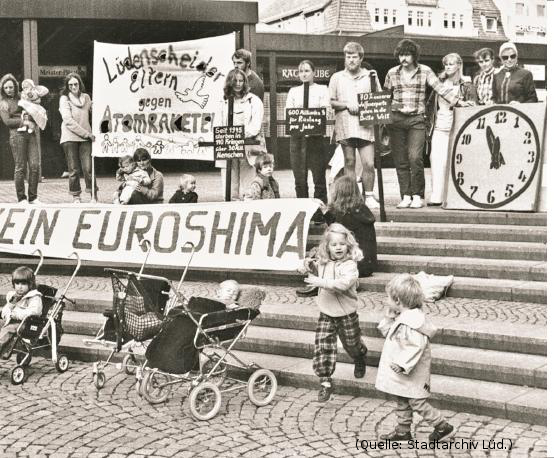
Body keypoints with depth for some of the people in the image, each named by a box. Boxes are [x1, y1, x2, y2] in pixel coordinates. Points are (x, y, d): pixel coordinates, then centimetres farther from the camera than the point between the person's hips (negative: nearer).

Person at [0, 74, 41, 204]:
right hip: (17, 135, -4)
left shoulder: (21, 98, 16)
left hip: (30, 134, 4)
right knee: (20, 167, -3)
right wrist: (23, 122, -14)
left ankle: (33, 197, 6)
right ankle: (21, 198, 6)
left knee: (35, 165, -2)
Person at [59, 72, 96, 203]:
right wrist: (86, 133, -12)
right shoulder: (64, 99, 0)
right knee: (74, 169, 1)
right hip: (70, 138, -2)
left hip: (85, 138, 2)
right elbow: (68, 121, -9)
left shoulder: (86, 97, 10)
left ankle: (93, 195, 3)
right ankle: (76, 196, 11)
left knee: (88, 168, -6)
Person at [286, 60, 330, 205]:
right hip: (297, 137, 2)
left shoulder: (322, 89, 11)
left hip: (317, 136, -2)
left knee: (319, 177, -5)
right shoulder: (293, 91, 19)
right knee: (299, 179, 0)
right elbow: (287, 112, 9)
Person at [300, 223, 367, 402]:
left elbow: (344, 283, -37)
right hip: (326, 314, 4)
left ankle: (360, 359, 52)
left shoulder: (349, 265, -18)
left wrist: (321, 281, -38)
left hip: (346, 314, -3)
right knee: (323, 347, -5)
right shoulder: (323, 263, 0)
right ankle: (325, 382, 4)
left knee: (352, 345, 17)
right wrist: (307, 265, 1)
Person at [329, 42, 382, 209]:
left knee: (369, 164, -6)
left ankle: (369, 197, 4)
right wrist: (347, 105, -8)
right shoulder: (337, 77, 12)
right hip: (345, 126, 0)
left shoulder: (370, 76, 12)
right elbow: (330, 102, 8)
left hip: (365, 126, 0)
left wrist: (374, 81, -5)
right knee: (349, 162, 3)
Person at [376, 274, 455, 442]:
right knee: (402, 401, 18)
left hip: (412, 373, -10)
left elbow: (416, 347, -31)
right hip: (402, 372, 10)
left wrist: (402, 365, -29)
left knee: (417, 403, 1)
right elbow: (387, 333, 18)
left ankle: (443, 426, 13)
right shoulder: (402, 318, 6)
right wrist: (389, 318, 3)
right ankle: (403, 430, 30)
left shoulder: (411, 322, -26)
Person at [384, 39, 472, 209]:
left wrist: (457, 101, -12)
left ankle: (418, 196, -3)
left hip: (416, 120, -2)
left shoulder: (425, 71, 4)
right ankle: (406, 196, 10)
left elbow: (440, 88, -2)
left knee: (415, 157, -14)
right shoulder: (392, 73, 9)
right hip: (396, 119, 3)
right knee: (400, 161, 1)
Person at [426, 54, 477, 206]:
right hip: (439, 129, 3)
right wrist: (431, 121, 13)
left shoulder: (466, 86, 3)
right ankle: (436, 197, -7)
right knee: (437, 161, -6)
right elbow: (430, 103, 20)